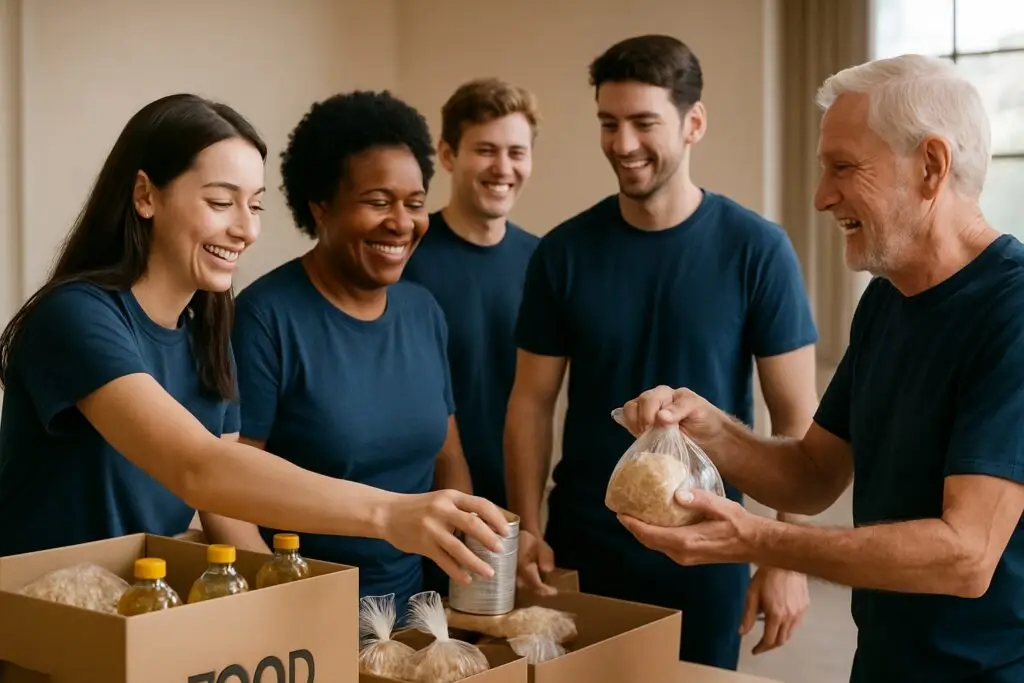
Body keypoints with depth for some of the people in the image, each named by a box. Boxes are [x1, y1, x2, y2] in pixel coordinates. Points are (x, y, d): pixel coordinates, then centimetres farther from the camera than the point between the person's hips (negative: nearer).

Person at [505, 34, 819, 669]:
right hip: (579, 544, 2)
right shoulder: (564, 251, -3)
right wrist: (528, 529, -8)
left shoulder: (756, 249, -8)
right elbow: (533, 401, 1)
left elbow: (796, 416, -6)